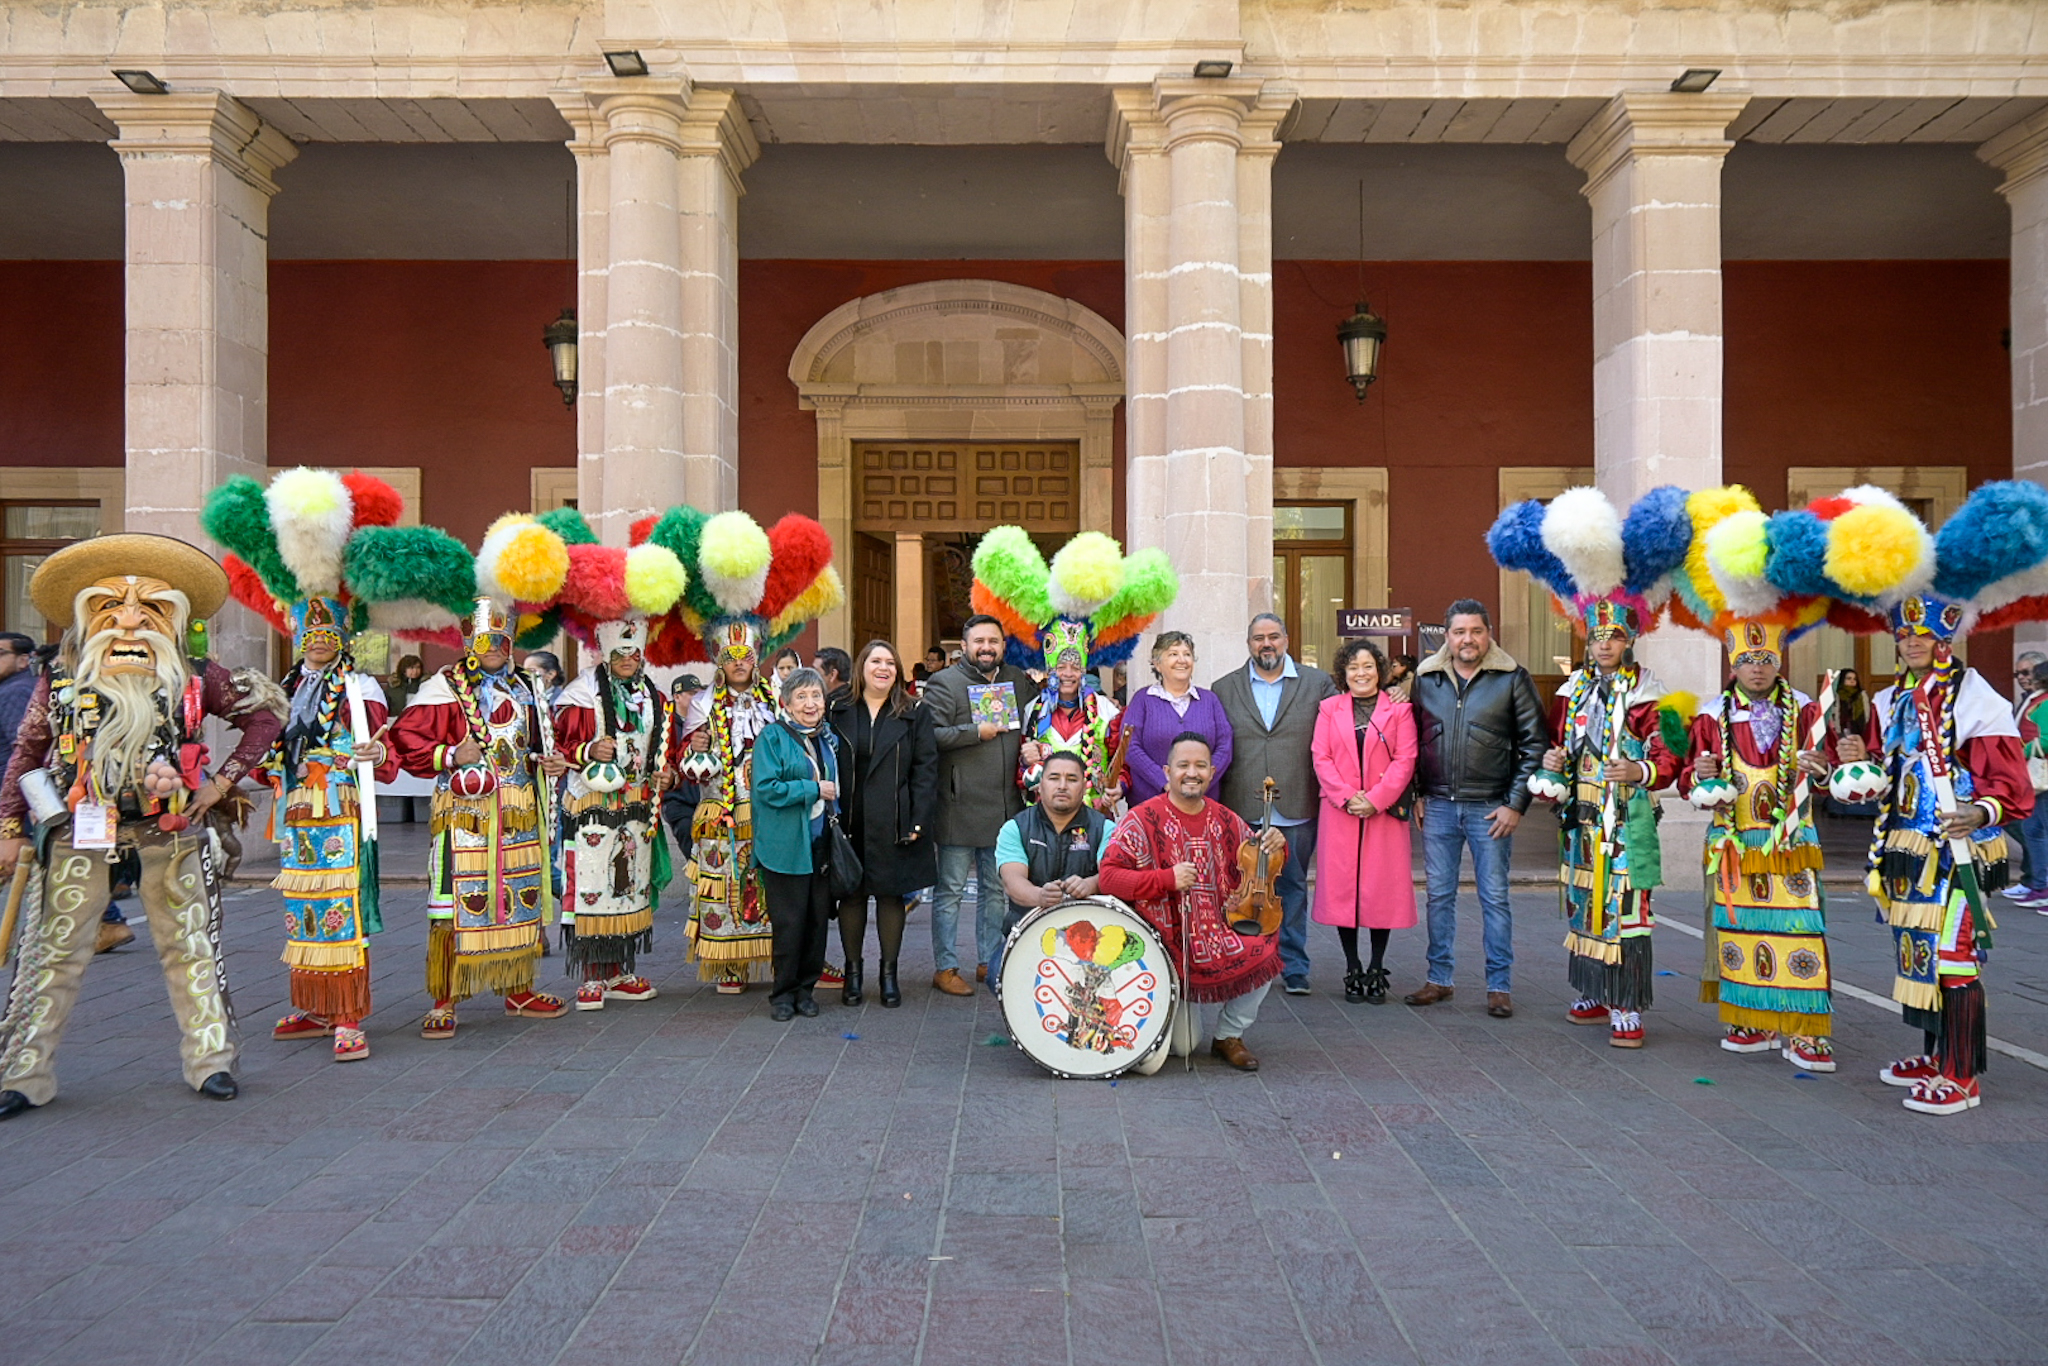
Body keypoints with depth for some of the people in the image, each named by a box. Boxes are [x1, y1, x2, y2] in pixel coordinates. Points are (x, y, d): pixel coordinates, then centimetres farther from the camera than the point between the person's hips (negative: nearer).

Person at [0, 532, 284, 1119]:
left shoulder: (196, 680, 0)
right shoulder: (60, 682, 2)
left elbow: (265, 717, 6)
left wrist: (222, 781, -1)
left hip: (170, 831, 0)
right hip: (78, 831, 0)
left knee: (189, 947, 7)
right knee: (52, 951, 3)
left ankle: (210, 1059, 18)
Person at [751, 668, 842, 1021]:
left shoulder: (830, 737, 14)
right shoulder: (772, 737, -6)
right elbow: (766, 788, -15)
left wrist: (836, 810, 11)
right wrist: (814, 789, -14)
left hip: (822, 844, 6)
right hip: (786, 845, -6)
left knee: (818, 919, 8)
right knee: (789, 922, -2)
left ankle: (805, 988, 21)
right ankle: (783, 992, 12)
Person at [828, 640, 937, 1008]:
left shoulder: (914, 715, 5)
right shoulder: (839, 713, 7)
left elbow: (926, 769, 0)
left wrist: (918, 819, -9)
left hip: (894, 824, -1)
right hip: (849, 822, 1)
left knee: (891, 894, 5)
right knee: (851, 894, 6)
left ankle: (889, 972, 18)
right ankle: (853, 971, 20)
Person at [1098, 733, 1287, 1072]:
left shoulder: (1226, 821, 6)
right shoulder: (1143, 819, -9)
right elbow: (1109, 876, -16)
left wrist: (1276, 847, -5)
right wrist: (1167, 879, -26)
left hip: (1219, 939, 4)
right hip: (1165, 946, -4)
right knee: (1182, 1048, -6)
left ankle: (1229, 1036, 4)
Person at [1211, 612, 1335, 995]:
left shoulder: (1318, 684, 7)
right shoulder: (1224, 688, 9)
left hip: (1296, 810, 0)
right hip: (1241, 812, 1)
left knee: (1293, 889, 7)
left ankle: (1294, 968, 18)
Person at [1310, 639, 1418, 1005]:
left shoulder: (1399, 709, 6)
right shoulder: (1329, 708, 10)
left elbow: (1405, 760, -2)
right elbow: (1320, 758, 3)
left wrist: (1375, 799, -12)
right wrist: (1346, 797, -10)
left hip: (1384, 813, -1)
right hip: (1340, 812, 1)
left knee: (1382, 889, 0)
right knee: (1342, 886, 1)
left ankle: (1376, 970, 12)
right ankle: (1352, 969, 12)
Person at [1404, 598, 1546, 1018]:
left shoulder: (1513, 678, -3)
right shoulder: (1426, 678, 6)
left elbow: (1535, 744, -2)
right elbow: (1413, 740, 13)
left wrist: (1516, 804, -7)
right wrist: (1417, 795, 7)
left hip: (1490, 808, -3)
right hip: (1438, 806, 3)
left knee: (1495, 898, 4)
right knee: (1439, 895, 10)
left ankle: (1499, 986, 13)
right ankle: (1440, 978, 21)